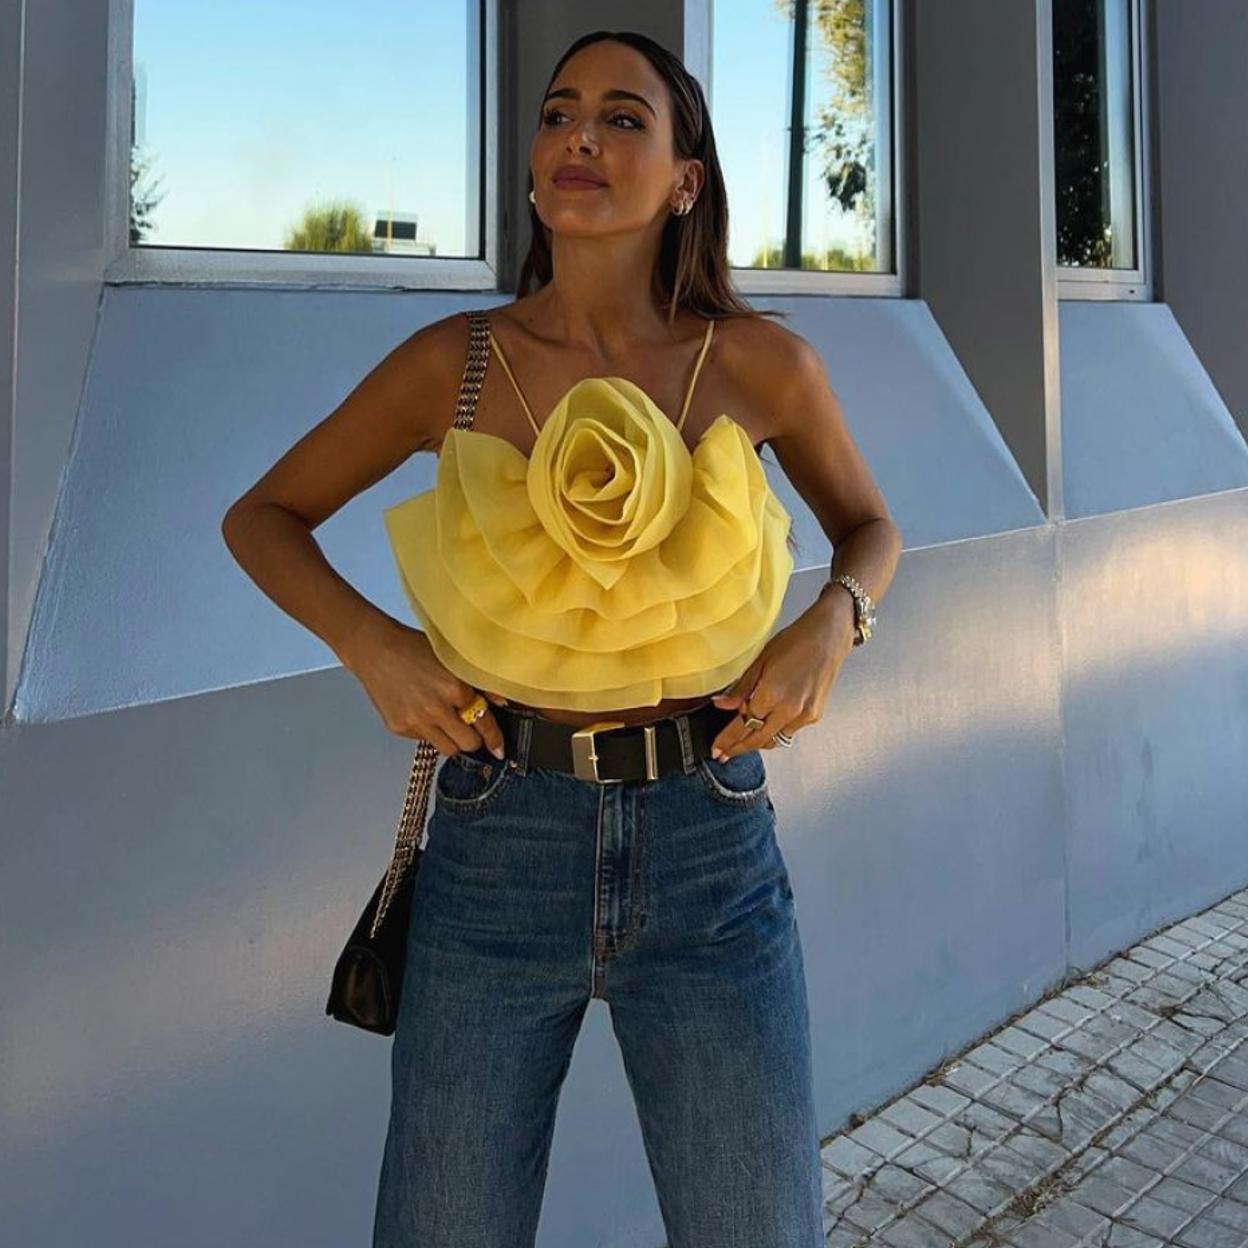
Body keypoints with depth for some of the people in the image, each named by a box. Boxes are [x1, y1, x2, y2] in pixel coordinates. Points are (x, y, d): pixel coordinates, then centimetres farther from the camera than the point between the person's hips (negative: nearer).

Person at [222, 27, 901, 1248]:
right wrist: (371, 645, -8)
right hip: (497, 848, 0)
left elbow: (869, 525, 14)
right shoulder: (454, 362, -4)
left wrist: (833, 622, -7)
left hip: (711, 850, 0)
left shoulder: (762, 363, -4)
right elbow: (262, 517, 9)